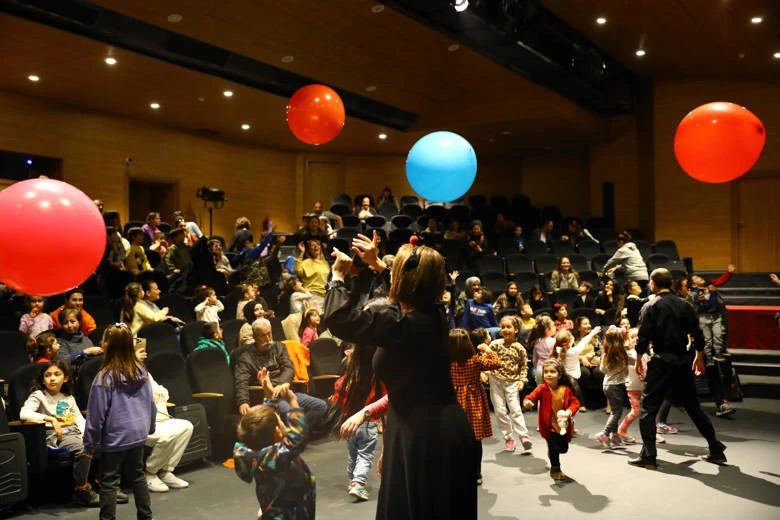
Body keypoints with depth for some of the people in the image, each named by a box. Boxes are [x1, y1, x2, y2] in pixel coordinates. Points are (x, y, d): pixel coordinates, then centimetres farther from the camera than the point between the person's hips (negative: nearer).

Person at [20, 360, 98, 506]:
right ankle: (81, 489, -17)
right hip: (55, 437, -6)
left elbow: (79, 418, 17)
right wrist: (50, 419, -23)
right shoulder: (38, 395, 1)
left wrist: (84, 432, -3)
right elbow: (24, 413, -15)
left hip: (74, 433, 6)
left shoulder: (68, 397, 20)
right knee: (83, 448, -31)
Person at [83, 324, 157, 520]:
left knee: (109, 482, 6)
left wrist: (89, 444, -2)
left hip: (114, 437, -5)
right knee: (138, 475, 19)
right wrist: (149, 428, 23)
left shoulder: (104, 377, -18)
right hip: (138, 434, 6)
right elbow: (151, 404, 7)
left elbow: (96, 415, -13)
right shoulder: (141, 372, -3)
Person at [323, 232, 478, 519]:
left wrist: (338, 277, -2)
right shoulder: (434, 314, 4)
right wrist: (377, 264, 31)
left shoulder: (397, 321, -20)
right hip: (450, 426, 8)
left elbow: (338, 318, -19)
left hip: (421, 432, -8)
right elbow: (410, 291, 27)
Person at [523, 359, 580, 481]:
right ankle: (555, 470, 20)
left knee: (564, 448, 14)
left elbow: (575, 402, -1)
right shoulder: (542, 389, -14)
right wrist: (527, 402, -48)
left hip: (563, 425, 3)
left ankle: (552, 453, 49)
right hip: (549, 425, -3)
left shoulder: (566, 389, -7)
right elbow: (531, 397, -24)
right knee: (554, 448, -4)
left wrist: (569, 411, -21)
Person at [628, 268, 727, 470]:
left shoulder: (652, 306, -7)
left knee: (648, 408, 0)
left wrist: (638, 360, 2)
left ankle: (648, 456, -4)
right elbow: (697, 335, 12)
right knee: (693, 406, 16)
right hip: (683, 362, 6)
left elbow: (643, 337, -10)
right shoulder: (684, 305, 8)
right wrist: (698, 357, 26)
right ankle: (716, 451, 21)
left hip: (661, 362, -5)